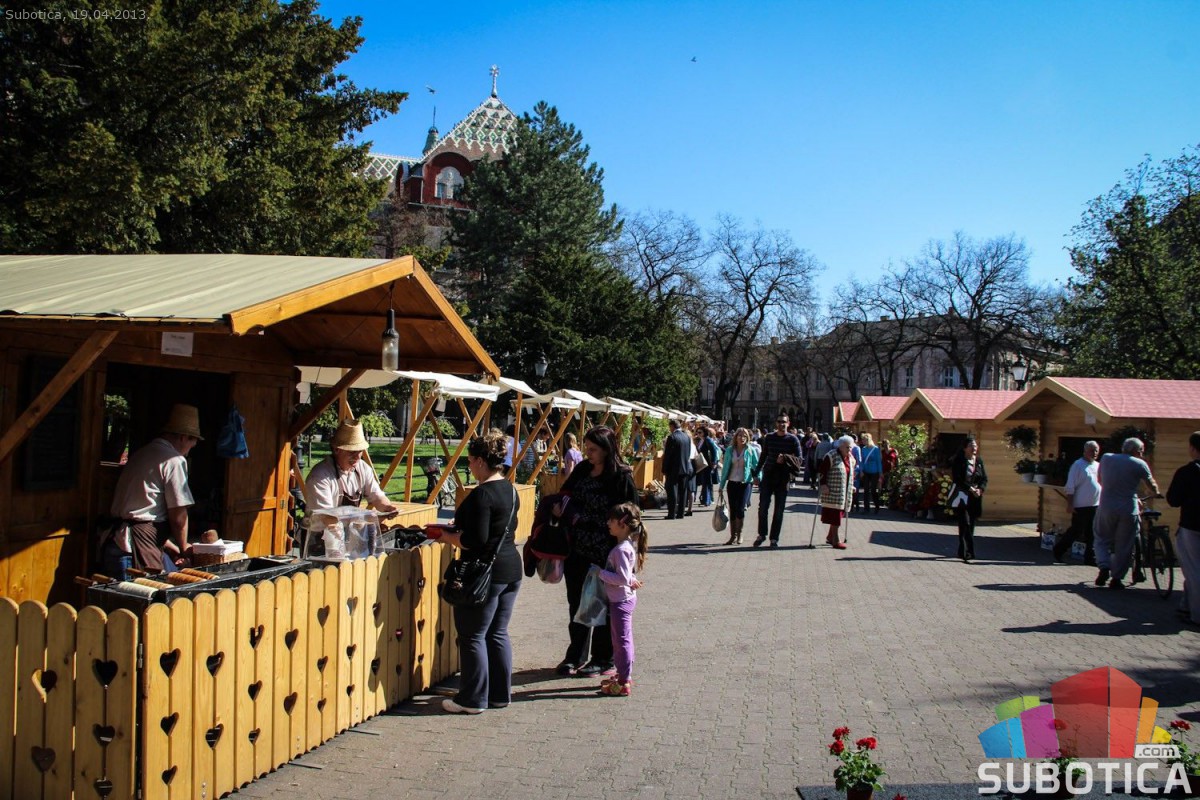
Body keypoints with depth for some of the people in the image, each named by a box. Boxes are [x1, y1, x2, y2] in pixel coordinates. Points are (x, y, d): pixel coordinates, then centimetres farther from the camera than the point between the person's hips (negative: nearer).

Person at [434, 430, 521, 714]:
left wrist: (447, 536, -6)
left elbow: (474, 542, -23)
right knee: (498, 633, 16)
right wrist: (460, 529, 17)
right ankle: (500, 694, 24)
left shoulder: (481, 494, -19)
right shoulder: (510, 489, 9)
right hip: (511, 569, 9)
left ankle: (473, 699, 12)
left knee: (473, 636, 3)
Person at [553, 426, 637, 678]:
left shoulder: (621, 477, -13)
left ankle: (603, 660, 23)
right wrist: (560, 508, -6)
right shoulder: (582, 470, 5)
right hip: (577, 551, 6)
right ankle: (575, 656, 30)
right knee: (576, 603, 15)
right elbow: (565, 495, 16)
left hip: (605, 555, -6)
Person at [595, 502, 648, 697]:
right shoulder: (629, 545, 8)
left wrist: (600, 573, -21)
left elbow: (623, 579, -27)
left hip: (621, 601, -10)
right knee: (622, 639, 19)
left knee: (622, 640, -1)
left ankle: (623, 683, 7)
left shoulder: (621, 549, -23)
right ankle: (624, 675, 30)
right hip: (626, 598, 10)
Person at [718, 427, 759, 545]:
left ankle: (739, 535, 6)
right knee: (732, 509, 5)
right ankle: (733, 536, 13)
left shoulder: (750, 451, 0)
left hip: (744, 483, -2)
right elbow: (725, 467, 7)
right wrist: (722, 485, 5)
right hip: (732, 483, 2)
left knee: (740, 509, -8)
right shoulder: (729, 450, 5)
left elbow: (756, 466, 4)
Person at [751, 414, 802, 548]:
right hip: (768, 476, 2)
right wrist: (757, 474, 13)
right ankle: (762, 534, 15)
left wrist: (785, 458, -21)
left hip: (783, 478, -2)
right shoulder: (769, 438, 7)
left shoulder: (793, 440, 0)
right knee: (763, 507, -1)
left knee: (779, 510, 4)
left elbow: (799, 460, -4)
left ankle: (774, 538, 13)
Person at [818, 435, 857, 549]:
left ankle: (830, 537, 25)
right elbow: (822, 471, -13)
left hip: (844, 493, 7)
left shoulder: (851, 458, 12)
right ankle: (835, 541, -3)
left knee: (838, 516, 12)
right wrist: (823, 484, -18)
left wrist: (852, 486, 18)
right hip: (832, 492, -7)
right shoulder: (831, 456, -11)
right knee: (835, 516, -7)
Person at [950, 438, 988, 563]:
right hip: (961, 496, -5)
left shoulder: (979, 461, 9)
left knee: (971, 524, 7)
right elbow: (957, 479, -13)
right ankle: (966, 553, -13)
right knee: (965, 524, -11)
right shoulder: (959, 461, -7)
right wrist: (970, 489, -19)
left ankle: (963, 551, 18)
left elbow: (984, 478, 9)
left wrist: (980, 489, -9)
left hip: (975, 498, 5)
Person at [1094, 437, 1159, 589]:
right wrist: (1156, 494, 34)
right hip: (1129, 510, -2)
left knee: (1102, 538, 17)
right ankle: (1116, 578, 11)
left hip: (1106, 507, 2)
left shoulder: (1106, 458, 6)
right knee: (1124, 546, 9)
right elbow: (1153, 487, 11)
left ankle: (1104, 567, -2)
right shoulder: (1140, 464, -2)